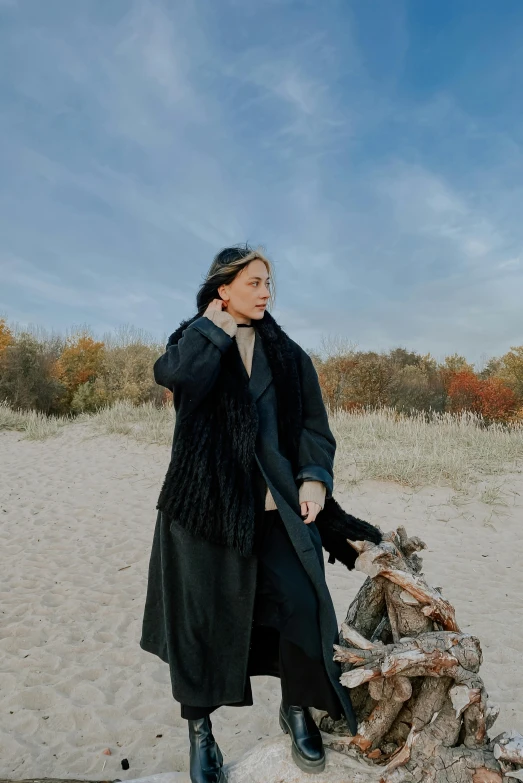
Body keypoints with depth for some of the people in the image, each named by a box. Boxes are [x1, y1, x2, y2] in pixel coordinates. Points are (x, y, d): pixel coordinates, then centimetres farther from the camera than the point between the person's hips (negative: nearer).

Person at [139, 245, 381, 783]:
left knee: (303, 602, -10)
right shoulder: (193, 339, 5)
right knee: (202, 613, 6)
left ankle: (296, 709, 20)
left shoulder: (287, 355, 11)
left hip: (275, 505, 2)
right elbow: (177, 375, -20)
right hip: (205, 500, -1)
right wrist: (215, 323, -8)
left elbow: (313, 425, 8)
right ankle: (199, 728, 31)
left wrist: (314, 477, -8)